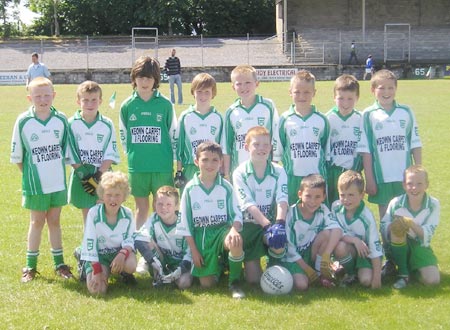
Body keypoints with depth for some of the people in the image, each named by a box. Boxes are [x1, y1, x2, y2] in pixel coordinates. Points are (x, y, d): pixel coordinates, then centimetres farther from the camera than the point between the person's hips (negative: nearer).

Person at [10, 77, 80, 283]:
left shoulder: (61, 120, -3)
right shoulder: (23, 122, -9)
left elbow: (69, 150, 5)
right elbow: (17, 155, 0)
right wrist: (30, 174, 1)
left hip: (58, 182, 2)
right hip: (35, 184, -2)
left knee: (54, 221, 12)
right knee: (37, 222, 8)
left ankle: (59, 263, 22)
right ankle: (30, 266, 21)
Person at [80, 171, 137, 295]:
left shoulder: (127, 214, -9)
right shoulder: (94, 213, -17)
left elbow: (130, 238, -4)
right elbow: (90, 243, -14)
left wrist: (123, 253, -27)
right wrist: (97, 271, -19)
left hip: (120, 252, 1)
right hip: (99, 255, -1)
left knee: (131, 265, -34)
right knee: (97, 289, -23)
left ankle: (123, 272, 7)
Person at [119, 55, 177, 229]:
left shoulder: (165, 104, -1)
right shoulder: (127, 105, 3)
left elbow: (173, 134, 4)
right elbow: (123, 136, 11)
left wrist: (170, 160, 4)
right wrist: (133, 156, 8)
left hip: (163, 166, -1)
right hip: (137, 167, 1)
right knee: (141, 207, 11)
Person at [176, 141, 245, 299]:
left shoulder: (226, 187, -1)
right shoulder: (190, 188, -2)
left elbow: (237, 214, -2)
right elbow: (185, 222, 2)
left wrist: (234, 229, -26)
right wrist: (194, 250, -2)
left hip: (222, 230, -1)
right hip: (200, 235, 1)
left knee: (236, 241, -38)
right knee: (206, 283, -6)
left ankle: (234, 283, -14)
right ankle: (217, 264, 30)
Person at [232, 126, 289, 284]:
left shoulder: (279, 172, -2)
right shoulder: (240, 173, -9)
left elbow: (282, 200, -15)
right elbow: (249, 205, -18)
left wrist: (279, 223, -34)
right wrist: (268, 225, -31)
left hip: (271, 222, 2)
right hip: (249, 225, -2)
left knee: (279, 244, -32)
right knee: (253, 279, -7)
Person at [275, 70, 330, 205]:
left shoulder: (322, 120, 3)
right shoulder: (285, 120, 0)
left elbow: (327, 150, 9)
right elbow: (278, 150, 6)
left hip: (317, 177, 1)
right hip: (292, 178, 0)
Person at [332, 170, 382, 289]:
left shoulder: (366, 217, -23)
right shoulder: (336, 207, -16)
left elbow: (375, 248, -20)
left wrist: (377, 276, -21)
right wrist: (354, 240, -30)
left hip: (365, 252, -2)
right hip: (348, 248, 3)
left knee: (366, 280, -25)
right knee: (340, 247, -32)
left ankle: (357, 271, 12)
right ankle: (350, 273, -3)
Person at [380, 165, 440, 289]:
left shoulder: (434, 204, -12)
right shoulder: (396, 203, -13)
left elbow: (427, 234, -16)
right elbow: (383, 228, -12)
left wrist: (412, 224, -35)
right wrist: (394, 226, -35)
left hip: (420, 247, 0)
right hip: (399, 246, 0)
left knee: (432, 280, -22)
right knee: (397, 228, -33)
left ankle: (414, 267, 15)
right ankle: (403, 273, -14)